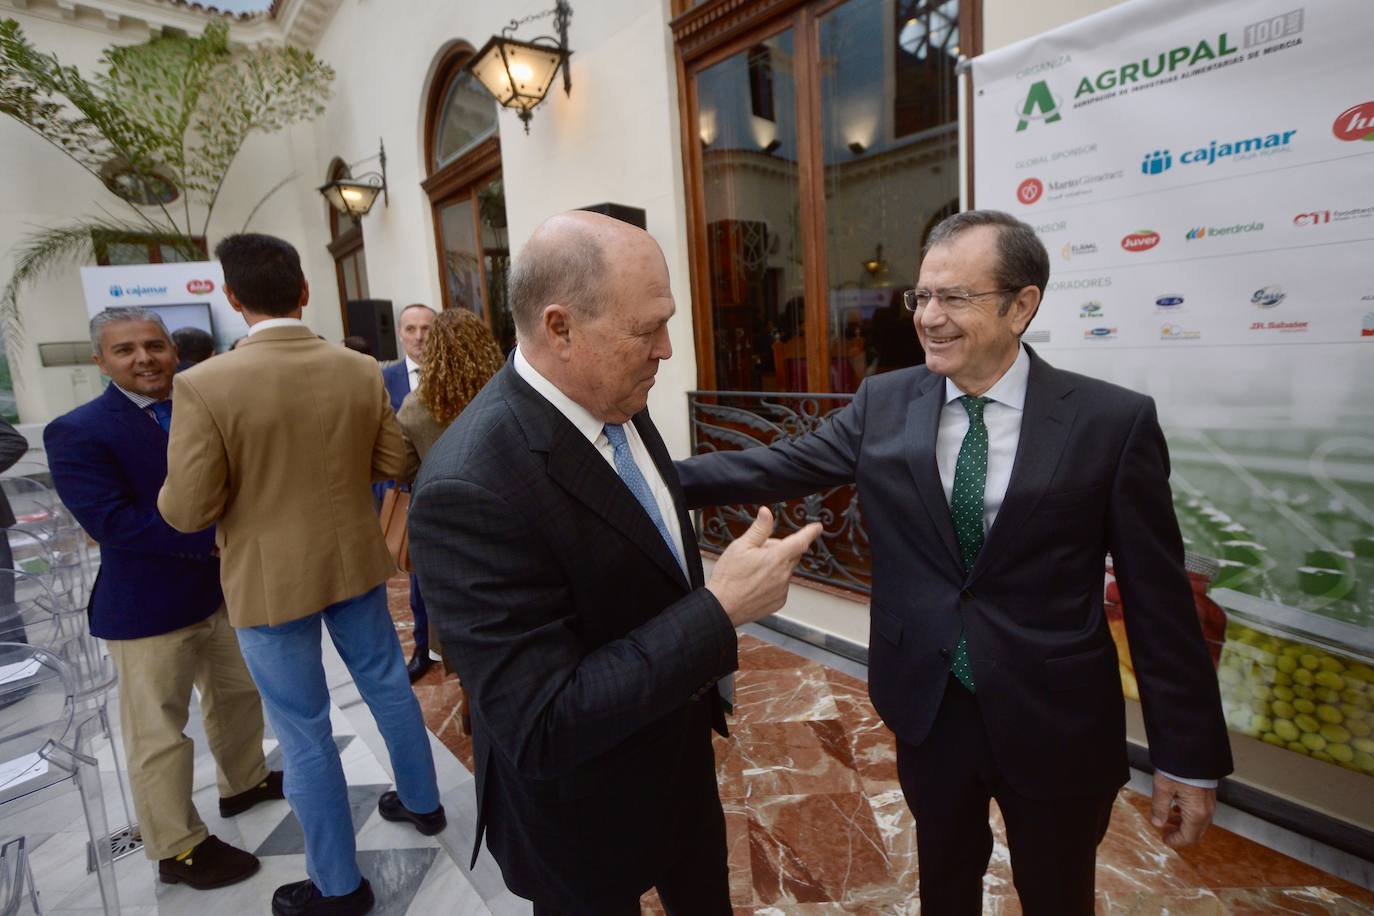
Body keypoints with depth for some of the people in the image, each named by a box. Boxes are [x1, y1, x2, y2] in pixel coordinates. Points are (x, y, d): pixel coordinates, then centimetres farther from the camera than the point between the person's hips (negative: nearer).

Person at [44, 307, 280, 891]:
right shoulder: (78, 432, -14)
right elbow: (111, 522, -23)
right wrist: (211, 539, -26)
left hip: (222, 588, 6)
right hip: (147, 606, -6)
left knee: (239, 694, 22)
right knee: (158, 734, 8)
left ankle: (244, 783, 46)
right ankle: (178, 850, 27)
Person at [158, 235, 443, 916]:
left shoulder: (204, 385, -19)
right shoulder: (362, 370, -6)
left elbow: (188, 510, -16)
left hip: (270, 580, -4)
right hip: (354, 560, 4)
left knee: (302, 732, 11)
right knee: (386, 684, 23)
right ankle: (422, 802, 44)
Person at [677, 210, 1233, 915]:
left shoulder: (1113, 421, -13)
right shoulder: (883, 403, -5)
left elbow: (1158, 599, -9)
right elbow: (779, 467, -6)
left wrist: (1188, 755, -4)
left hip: (1056, 724, -2)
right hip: (927, 707, 3)